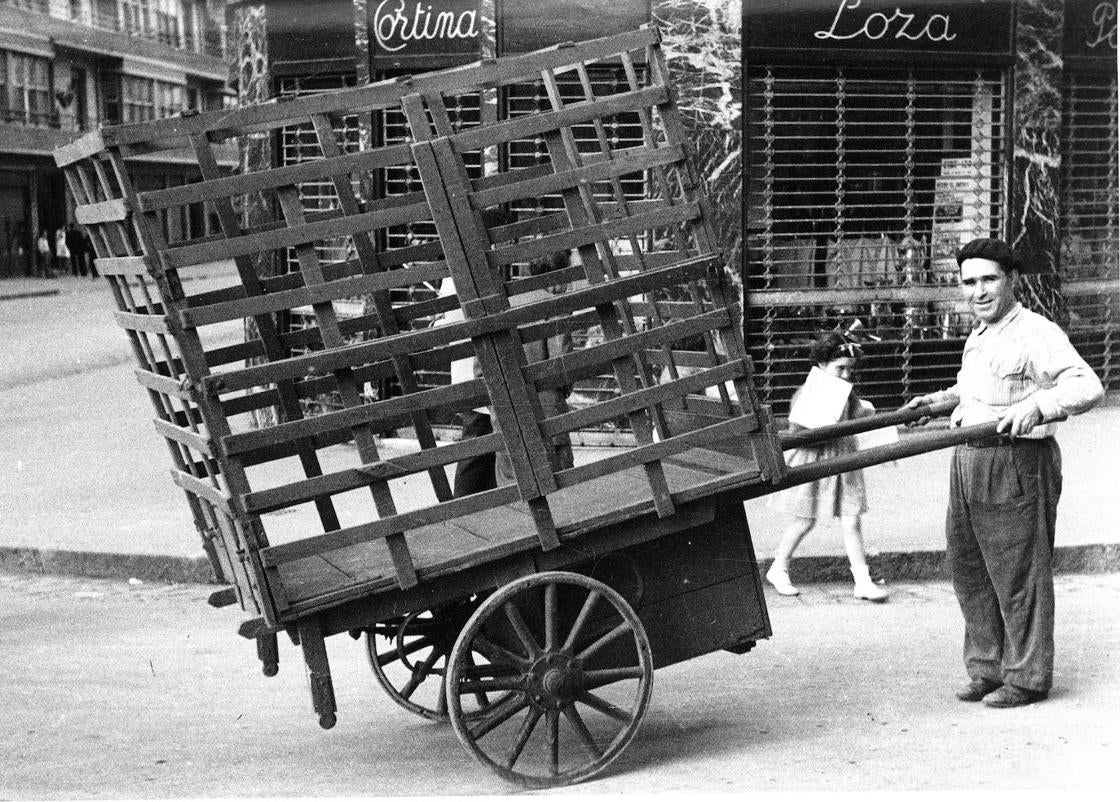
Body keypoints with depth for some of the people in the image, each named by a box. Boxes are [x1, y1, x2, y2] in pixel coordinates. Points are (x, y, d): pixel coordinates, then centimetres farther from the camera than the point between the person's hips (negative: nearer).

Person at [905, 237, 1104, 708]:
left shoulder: (1037, 334, -13)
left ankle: (1027, 678, 12)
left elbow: (1087, 387, -27)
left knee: (1017, 572, 0)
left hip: (1016, 464, -9)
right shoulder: (978, 338, 16)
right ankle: (987, 669, 26)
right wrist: (940, 399, 31)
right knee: (967, 567, 14)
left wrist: (1036, 405, -41)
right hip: (968, 461, 9)